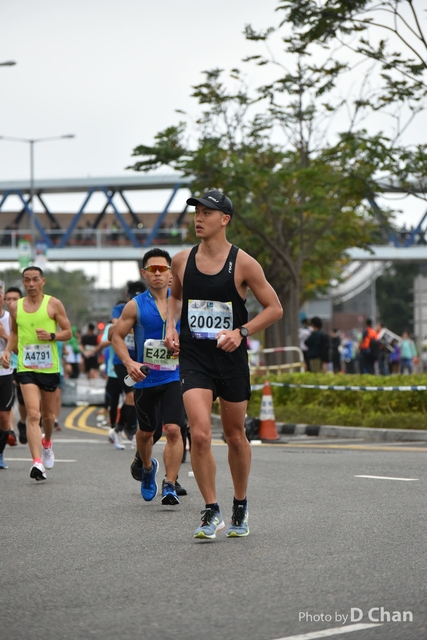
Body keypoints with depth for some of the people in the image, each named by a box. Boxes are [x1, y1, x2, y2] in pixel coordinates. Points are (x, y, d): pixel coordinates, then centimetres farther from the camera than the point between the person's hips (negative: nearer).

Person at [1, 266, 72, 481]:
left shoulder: (53, 304, -1)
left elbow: (68, 332, 1)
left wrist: (51, 336, -17)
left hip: (49, 367, 0)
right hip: (26, 367, 0)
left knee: (48, 414, 15)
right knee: (33, 414, -14)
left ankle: (47, 443, 47)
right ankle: (37, 462, -21)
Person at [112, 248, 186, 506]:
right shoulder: (136, 306, -2)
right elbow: (117, 335, 2)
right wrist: (129, 362, -13)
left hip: (174, 376, -1)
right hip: (145, 378, 1)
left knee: (173, 429, -16)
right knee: (146, 432, 15)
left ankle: (170, 485, -11)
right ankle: (147, 467, 45)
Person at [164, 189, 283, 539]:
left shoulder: (244, 263, -7)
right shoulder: (182, 261, 3)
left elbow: (275, 308, -2)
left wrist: (241, 332, -15)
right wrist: (171, 326, 6)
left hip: (231, 357, -1)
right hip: (193, 357, 1)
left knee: (235, 436, 12)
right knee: (200, 434, -15)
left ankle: (240, 508, 32)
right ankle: (211, 512, -5)